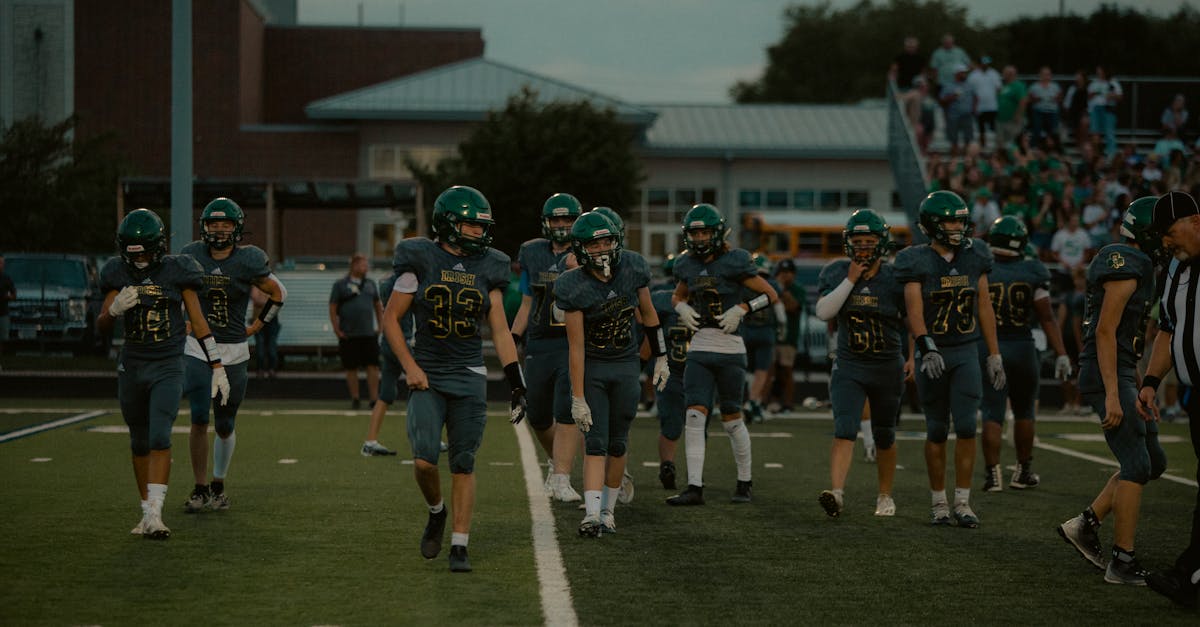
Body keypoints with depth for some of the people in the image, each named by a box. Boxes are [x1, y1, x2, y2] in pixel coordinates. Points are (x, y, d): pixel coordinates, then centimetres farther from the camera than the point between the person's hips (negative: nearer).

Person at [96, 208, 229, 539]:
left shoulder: (177, 272, -5)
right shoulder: (119, 275, 1)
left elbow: (199, 322, -1)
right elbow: (102, 324, -2)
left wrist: (218, 368, -1)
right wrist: (116, 308, -25)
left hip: (168, 367, -3)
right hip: (132, 366, 3)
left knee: (159, 439, -16)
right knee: (139, 443, 11)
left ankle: (154, 515, -18)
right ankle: (147, 511, 22)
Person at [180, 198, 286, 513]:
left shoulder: (248, 261, -8)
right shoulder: (192, 257, -4)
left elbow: (276, 293, 7)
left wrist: (255, 327, 4)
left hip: (234, 352, 0)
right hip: (198, 349, 0)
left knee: (225, 426, 8)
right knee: (199, 420, -11)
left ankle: (218, 484, 28)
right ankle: (200, 489, 2)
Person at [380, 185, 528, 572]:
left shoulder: (487, 268, 5)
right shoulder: (420, 261, -4)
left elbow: (500, 329, 8)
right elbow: (391, 319, 1)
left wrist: (516, 384, 2)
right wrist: (410, 366, -9)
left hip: (469, 377, 2)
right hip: (427, 377, -2)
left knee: (463, 465, 2)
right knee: (424, 459, -15)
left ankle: (459, 546, 8)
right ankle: (436, 512, 15)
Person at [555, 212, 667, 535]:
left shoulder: (633, 268, -9)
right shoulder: (573, 287, -20)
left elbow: (648, 313, 7)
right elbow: (576, 345, -19)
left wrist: (661, 359, 13)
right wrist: (578, 399, -18)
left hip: (626, 366, 3)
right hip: (590, 368, -3)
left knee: (617, 444, 7)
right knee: (595, 443, -11)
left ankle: (607, 510, 20)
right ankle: (591, 516, -16)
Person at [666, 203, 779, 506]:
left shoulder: (734, 262, -8)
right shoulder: (688, 265, 8)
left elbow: (771, 295, -4)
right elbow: (678, 295, 27)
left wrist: (741, 309, -15)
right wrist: (682, 307, 5)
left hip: (730, 349, -4)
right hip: (699, 348, 4)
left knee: (732, 419, 5)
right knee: (694, 417, -7)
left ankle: (745, 482, 23)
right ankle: (695, 487, -8)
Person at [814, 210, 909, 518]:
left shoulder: (896, 277, -7)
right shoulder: (836, 272, -3)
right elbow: (823, 312, -14)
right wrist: (850, 279, -18)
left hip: (887, 367, 0)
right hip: (849, 367, 0)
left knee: (884, 437, 12)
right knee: (844, 430, -17)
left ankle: (885, 496, 28)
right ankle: (836, 493, -28)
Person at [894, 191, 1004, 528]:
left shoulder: (974, 256, 3)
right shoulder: (917, 261, -8)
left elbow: (984, 307, 8)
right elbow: (914, 310, -18)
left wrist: (994, 354, 8)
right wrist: (926, 350, -33)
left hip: (966, 352, 2)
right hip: (933, 354, -2)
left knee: (966, 426, -7)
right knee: (937, 430, 4)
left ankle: (963, 502, 0)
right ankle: (938, 501, 16)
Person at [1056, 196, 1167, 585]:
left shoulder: (1137, 267, 17)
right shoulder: (1126, 269, -15)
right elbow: (1105, 332, -21)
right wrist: (1113, 396, -24)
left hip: (1122, 375, 10)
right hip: (1108, 376, -10)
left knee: (1152, 462, 12)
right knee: (1137, 465, -10)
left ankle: (1085, 525, 16)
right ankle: (1123, 562, -7)